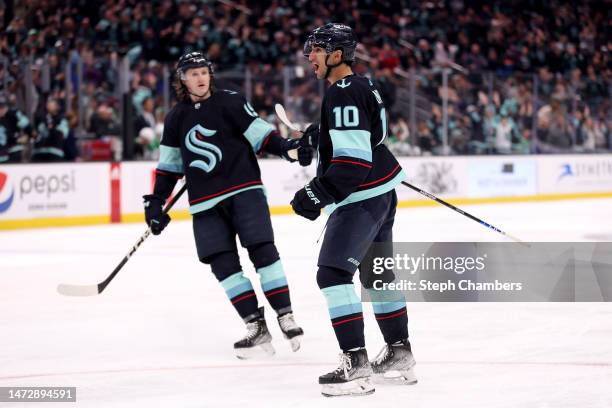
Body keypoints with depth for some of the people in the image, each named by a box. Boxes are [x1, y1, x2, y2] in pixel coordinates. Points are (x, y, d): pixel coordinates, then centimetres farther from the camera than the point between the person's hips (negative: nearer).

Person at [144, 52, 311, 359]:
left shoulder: (230, 102, -1)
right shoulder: (176, 118, 11)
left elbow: (260, 133, -4)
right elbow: (169, 164, 18)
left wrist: (287, 148, -20)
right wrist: (156, 201, 15)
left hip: (244, 189, -4)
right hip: (205, 202, 4)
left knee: (262, 250, -12)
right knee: (222, 264, -4)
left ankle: (285, 318, -5)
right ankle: (256, 327, -2)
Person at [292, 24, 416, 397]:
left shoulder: (343, 94, -19)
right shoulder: (362, 86, 13)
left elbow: (353, 161, -26)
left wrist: (317, 194, -26)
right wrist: (319, 135, 17)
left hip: (362, 198, -11)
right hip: (382, 191, 11)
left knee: (333, 272, -14)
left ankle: (356, 364, -18)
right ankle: (400, 355, 29)